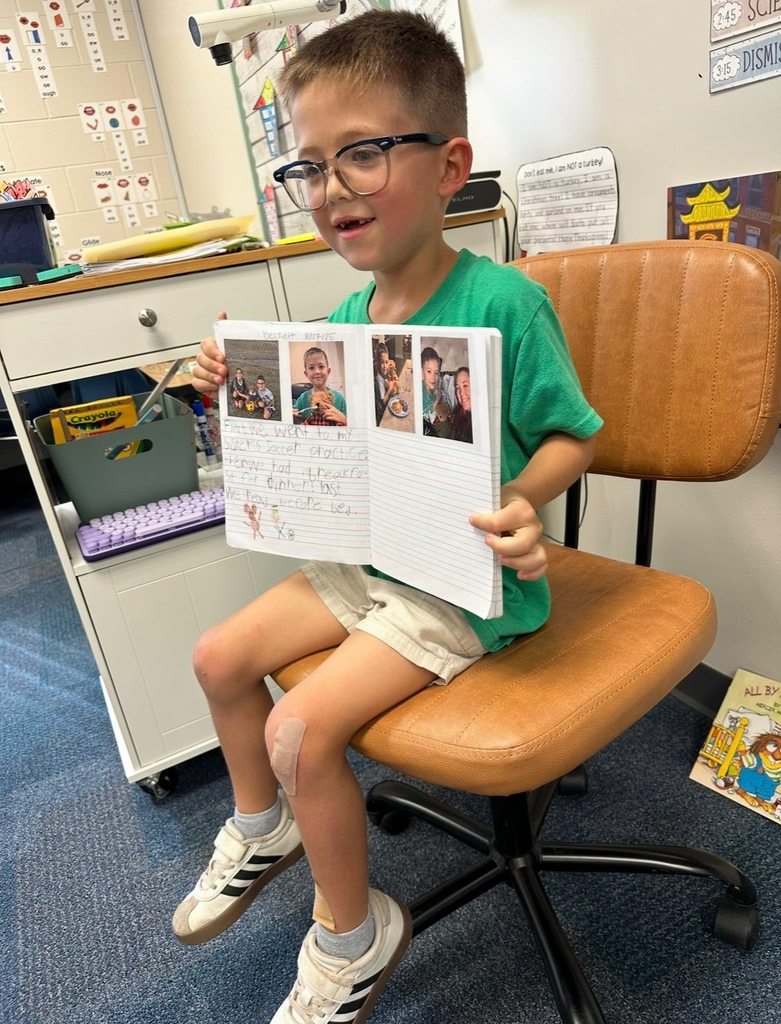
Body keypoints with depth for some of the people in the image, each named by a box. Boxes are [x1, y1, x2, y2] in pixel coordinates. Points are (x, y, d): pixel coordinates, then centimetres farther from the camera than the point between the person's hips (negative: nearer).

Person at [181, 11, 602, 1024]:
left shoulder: (501, 302, -19)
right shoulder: (346, 314, 3)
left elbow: (571, 435, -12)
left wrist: (524, 504, -32)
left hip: (466, 584, -7)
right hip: (364, 560, 8)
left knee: (302, 730, -17)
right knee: (220, 656, 7)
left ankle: (354, 934, 14)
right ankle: (262, 829, 34)